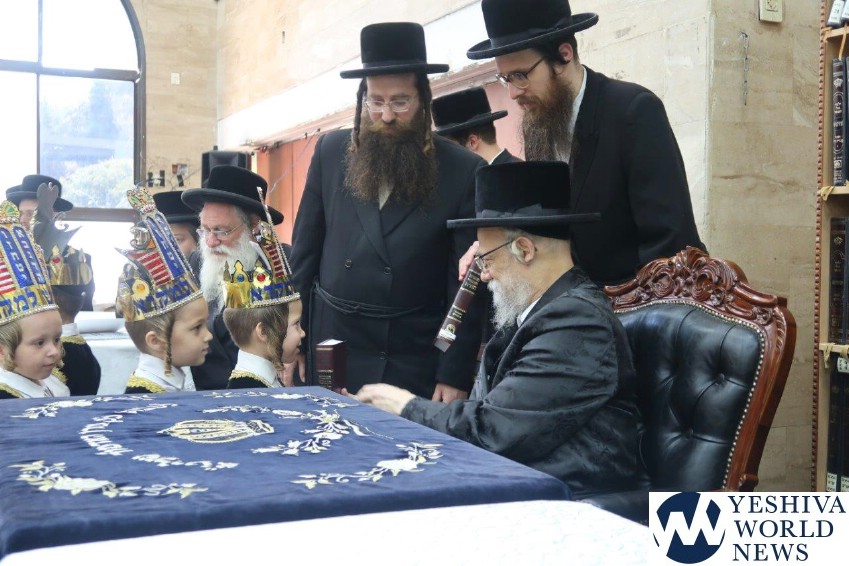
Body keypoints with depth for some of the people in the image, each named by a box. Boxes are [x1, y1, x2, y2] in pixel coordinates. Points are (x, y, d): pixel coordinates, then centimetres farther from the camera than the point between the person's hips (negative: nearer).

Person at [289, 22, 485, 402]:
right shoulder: (331, 152, 0)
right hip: (332, 347, 3)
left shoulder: (462, 171, -8)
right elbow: (305, 250, 6)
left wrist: (456, 374, -10)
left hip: (417, 357, -2)